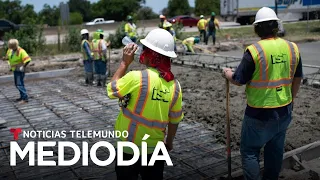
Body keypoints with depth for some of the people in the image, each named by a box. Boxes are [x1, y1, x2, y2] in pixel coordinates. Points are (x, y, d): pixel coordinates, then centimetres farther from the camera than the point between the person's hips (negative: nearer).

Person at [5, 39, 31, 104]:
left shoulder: (21, 51, -21)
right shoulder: (10, 50, 1)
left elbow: (27, 59, -24)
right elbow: (8, 57, 20)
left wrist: (23, 66, -20)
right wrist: (10, 66, 14)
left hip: (20, 70, -9)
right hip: (15, 70, 9)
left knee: (19, 84, -13)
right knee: (17, 84, 16)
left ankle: (25, 99, -11)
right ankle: (22, 97, 28)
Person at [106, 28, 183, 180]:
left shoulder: (136, 78, -24)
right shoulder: (174, 85, -7)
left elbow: (111, 89, -7)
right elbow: (174, 120, 3)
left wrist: (125, 62, -3)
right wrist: (169, 142, 19)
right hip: (155, 147, 4)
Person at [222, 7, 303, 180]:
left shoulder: (254, 50, -18)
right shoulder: (292, 48, -1)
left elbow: (238, 80, -11)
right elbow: (297, 79, 10)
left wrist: (228, 73, 10)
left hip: (259, 113, -6)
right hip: (284, 110, 6)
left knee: (250, 151, 8)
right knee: (275, 150, 20)